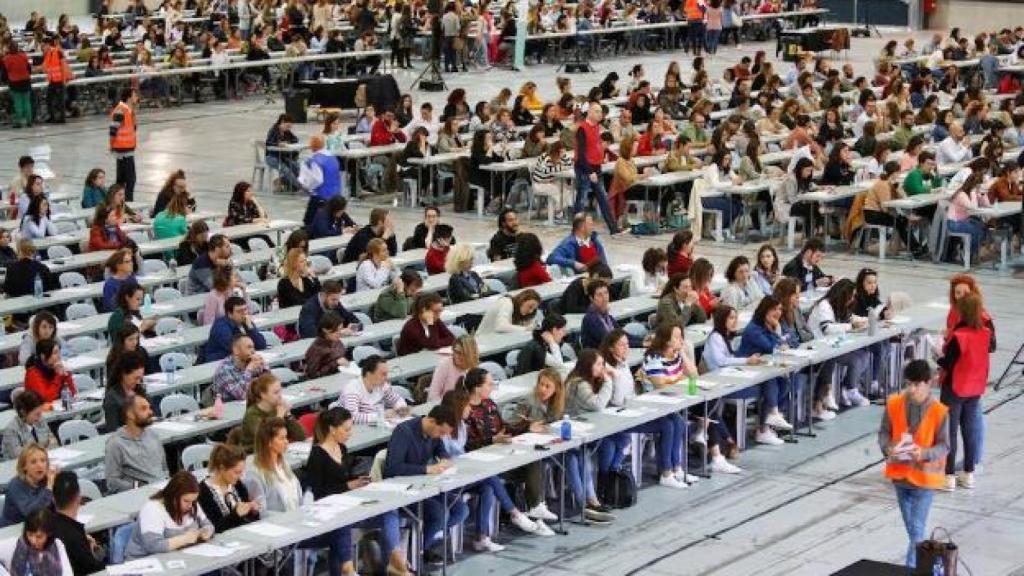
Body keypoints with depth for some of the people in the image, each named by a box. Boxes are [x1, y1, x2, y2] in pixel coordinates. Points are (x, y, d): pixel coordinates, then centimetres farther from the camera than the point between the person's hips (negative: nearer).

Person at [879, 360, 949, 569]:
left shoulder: (939, 412, -16)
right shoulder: (894, 404, -6)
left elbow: (944, 446, -11)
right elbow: (884, 432, 2)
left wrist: (924, 453, -29)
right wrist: (888, 448, -19)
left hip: (924, 476, -4)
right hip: (899, 473, 4)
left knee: (916, 528, -7)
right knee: (911, 526, 20)